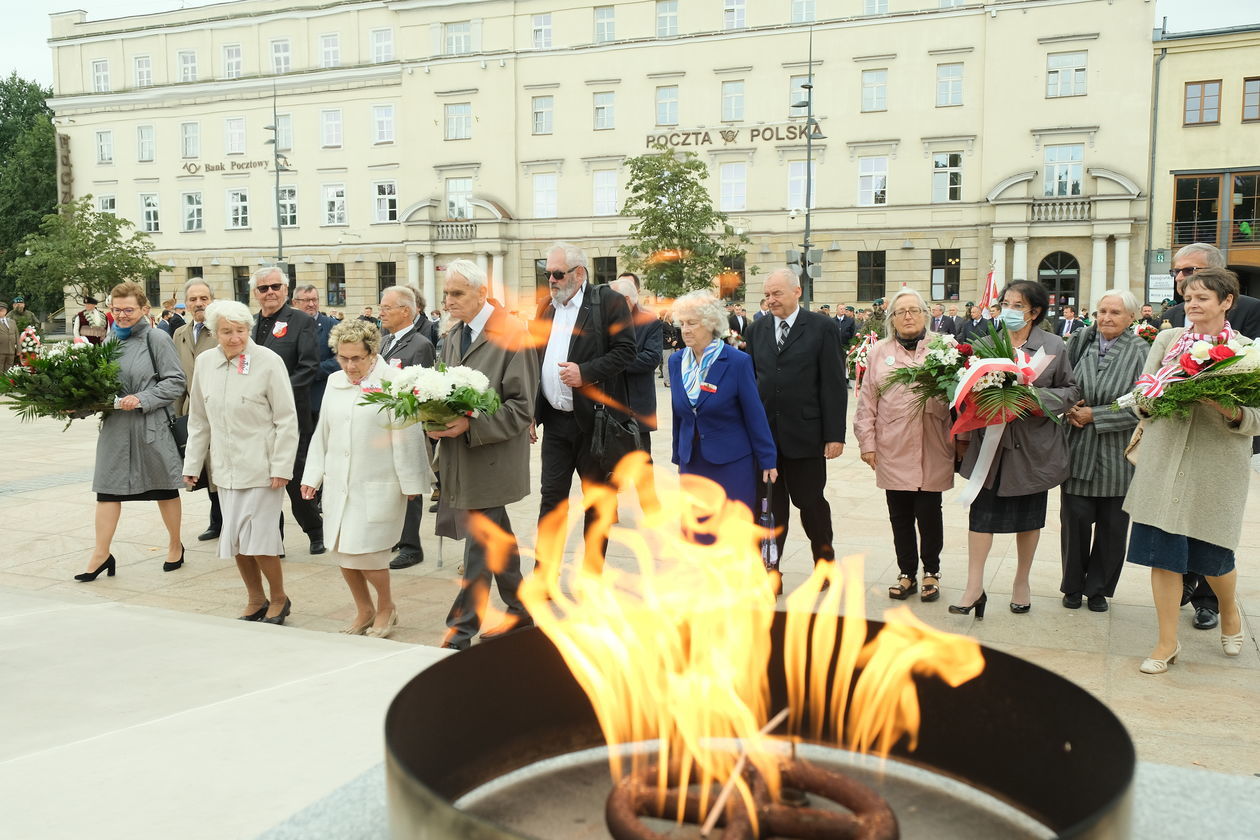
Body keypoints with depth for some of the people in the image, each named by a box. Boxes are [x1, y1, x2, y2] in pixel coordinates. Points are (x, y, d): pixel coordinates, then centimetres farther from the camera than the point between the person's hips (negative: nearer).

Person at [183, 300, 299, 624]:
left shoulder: (269, 361, -10)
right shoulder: (204, 362, 5)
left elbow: (286, 419, -9)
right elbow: (198, 420, 13)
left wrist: (281, 467, -12)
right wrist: (192, 464, 12)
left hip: (260, 467, -5)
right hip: (225, 467, 5)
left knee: (257, 538, -5)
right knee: (234, 539, 10)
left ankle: (278, 599, 17)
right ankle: (255, 601, 27)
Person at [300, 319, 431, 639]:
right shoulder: (334, 382, 10)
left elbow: (406, 436, -10)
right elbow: (322, 433, 17)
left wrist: (411, 482, -10)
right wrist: (312, 475, 15)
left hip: (377, 484, -6)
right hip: (338, 484, 6)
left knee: (366, 550, -8)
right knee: (341, 550, 8)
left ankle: (386, 606, 19)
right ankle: (364, 610, 28)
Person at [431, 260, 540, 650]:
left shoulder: (512, 334, -11)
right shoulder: (454, 337, 12)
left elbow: (521, 407, -13)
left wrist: (470, 426, -22)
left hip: (492, 459, -8)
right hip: (462, 454, 8)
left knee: (481, 543, -4)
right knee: (498, 536, 17)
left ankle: (461, 628, 5)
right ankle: (519, 612, 31)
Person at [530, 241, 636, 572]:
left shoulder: (610, 303, -5)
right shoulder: (545, 309, 13)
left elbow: (625, 350, -12)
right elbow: (534, 362, 15)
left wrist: (586, 372, -22)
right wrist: (531, 414, 9)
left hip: (595, 420, -5)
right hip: (556, 420, 5)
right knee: (551, 496, 6)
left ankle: (593, 575, 20)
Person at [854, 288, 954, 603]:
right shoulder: (879, 352, 9)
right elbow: (867, 402, 8)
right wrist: (867, 443, 3)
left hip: (932, 451, -2)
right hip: (892, 451, 2)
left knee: (929, 513, 3)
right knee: (900, 516, 8)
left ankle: (931, 572, 22)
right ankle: (907, 574, 21)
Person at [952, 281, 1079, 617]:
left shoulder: (1054, 346, -1)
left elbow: (1071, 391, 1)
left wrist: (1038, 397, -16)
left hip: (1033, 444, 0)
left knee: (1029, 515, 12)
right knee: (982, 510, -3)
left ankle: (1022, 582, 29)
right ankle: (974, 586, 2)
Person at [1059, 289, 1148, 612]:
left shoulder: (1141, 352, -7)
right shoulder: (1080, 342, 1)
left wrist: (1095, 415, -14)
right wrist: (1069, 408, -9)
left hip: (1117, 453, -1)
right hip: (1078, 449, 2)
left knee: (1112, 525, 7)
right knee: (1075, 519, 3)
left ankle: (1098, 588, 24)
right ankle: (1073, 586, 20)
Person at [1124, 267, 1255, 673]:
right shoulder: (1167, 339, 6)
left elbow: (1254, 421, -3)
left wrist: (1232, 411, -24)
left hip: (1216, 467, -2)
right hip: (1164, 460, 2)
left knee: (1212, 555, 9)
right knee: (1162, 551, 3)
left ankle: (1229, 610, 42)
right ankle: (1167, 642, 17)